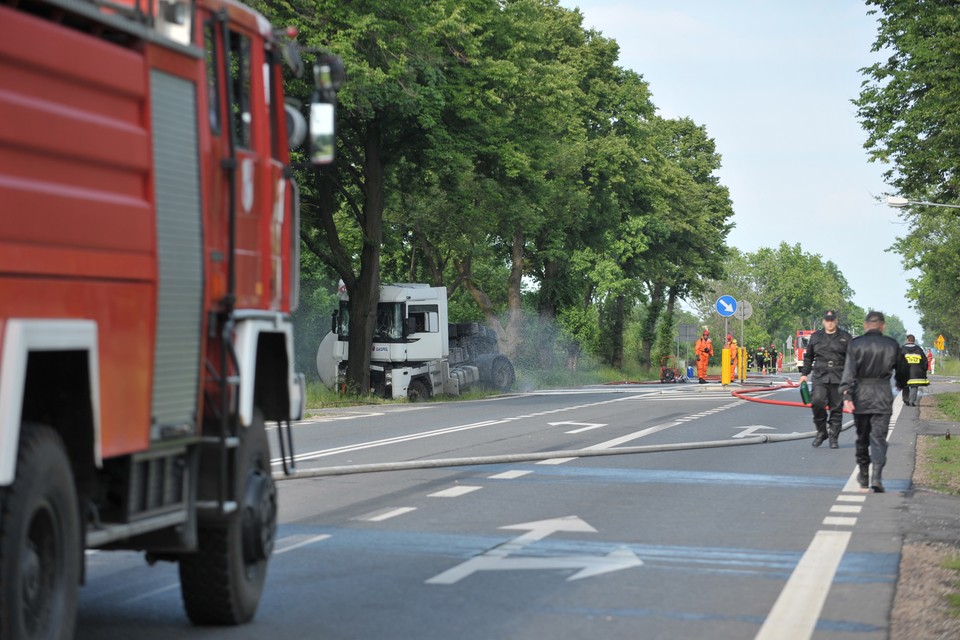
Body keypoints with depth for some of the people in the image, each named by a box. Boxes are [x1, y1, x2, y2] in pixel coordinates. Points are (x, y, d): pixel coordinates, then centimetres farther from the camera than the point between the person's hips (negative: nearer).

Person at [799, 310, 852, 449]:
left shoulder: (845, 338, 8)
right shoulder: (816, 337, 13)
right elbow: (808, 357, 21)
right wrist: (804, 373, 14)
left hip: (838, 379, -1)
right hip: (820, 377, 1)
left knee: (836, 408, 1)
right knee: (817, 401, -20)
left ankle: (834, 437, 12)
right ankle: (821, 431, -1)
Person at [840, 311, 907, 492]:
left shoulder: (856, 344, -2)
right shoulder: (892, 345, 2)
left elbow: (849, 371, -12)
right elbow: (902, 370, 15)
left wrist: (846, 395, -16)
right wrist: (901, 384, 35)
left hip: (861, 395, 0)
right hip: (883, 396, 0)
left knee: (862, 437, 16)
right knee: (879, 437, -1)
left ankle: (863, 474, 28)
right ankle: (877, 477, -17)